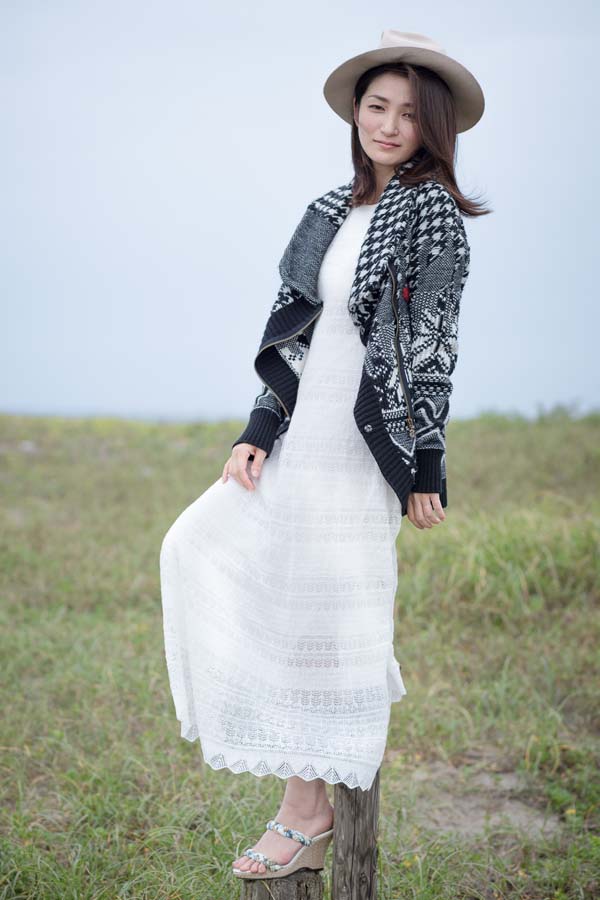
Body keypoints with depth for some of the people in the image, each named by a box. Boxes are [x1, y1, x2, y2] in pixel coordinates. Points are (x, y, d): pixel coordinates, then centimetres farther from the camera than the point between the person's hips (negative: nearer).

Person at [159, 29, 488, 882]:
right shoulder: (330, 212, 13)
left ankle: (309, 819, 13)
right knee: (200, 547, 7)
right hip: (300, 438, 7)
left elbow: (433, 346, -8)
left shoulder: (433, 211, -5)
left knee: (323, 621, -3)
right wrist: (260, 430, 3)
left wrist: (425, 467, -10)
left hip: (361, 450, -7)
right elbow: (291, 330, 12)